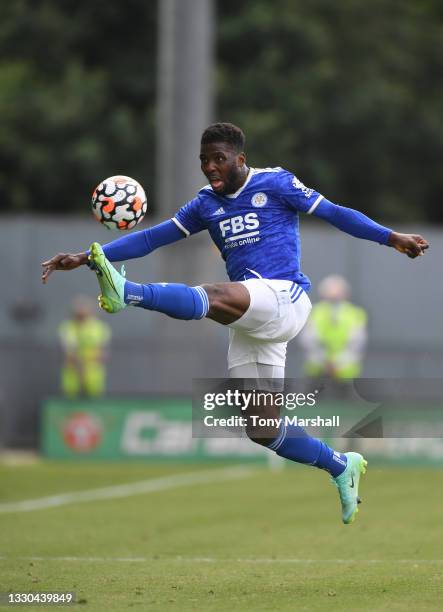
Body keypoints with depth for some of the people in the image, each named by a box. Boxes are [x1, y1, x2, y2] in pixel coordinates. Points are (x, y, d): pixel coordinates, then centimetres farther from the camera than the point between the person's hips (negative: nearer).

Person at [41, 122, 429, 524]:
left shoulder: (275, 183, 4)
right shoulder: (206, 204, 17)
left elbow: (334, 213, 5)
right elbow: (152, 238, 14)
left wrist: (391, 238, -2)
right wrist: (87, 258, 4)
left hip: (285, 298, -7)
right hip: (248, 321, 7)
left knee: (213, 298, -36)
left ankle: (126, 293, -56)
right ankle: (342, 467, 21)